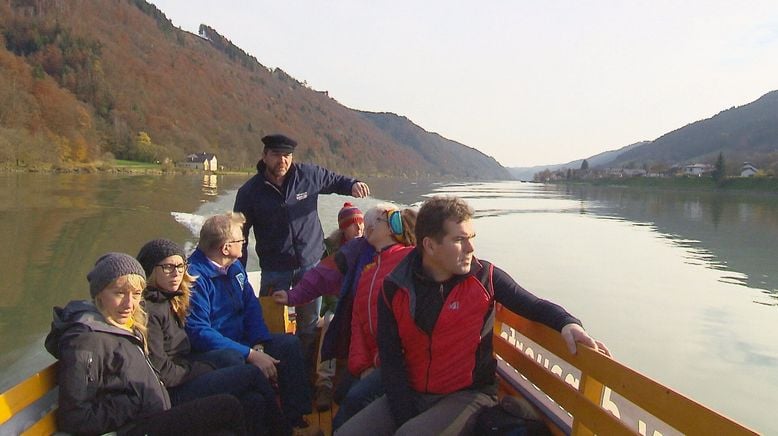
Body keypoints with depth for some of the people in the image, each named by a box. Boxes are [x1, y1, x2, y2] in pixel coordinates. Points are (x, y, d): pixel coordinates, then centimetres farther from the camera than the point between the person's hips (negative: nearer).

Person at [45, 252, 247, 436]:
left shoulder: (127, 327, 12)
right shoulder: (84, 341, -16)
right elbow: (75, 418, -18)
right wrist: (138, 406, -17)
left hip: (161, 416, 9)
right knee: (227, 406, -12)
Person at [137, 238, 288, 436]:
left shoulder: (170, 300, 8)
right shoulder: (148, 310, -21)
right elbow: (161, 373, -21)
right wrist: (203, 368, -11)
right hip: (174, 392, -9)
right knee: (252, 373, -10)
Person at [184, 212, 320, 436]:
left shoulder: (234, 266, 7)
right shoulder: (195, 276, -22)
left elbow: (251, 306, 7)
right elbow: (200, 333, -27)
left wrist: (259, 344, -11)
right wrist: (251, 355, -28)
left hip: (240, 340, 9)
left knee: (289, 344, 4)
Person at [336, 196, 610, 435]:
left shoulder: (484, 277, -11)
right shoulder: (394, 288, -7)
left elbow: (535, 306, 0)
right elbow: (390, 359, -5)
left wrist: (567, 324, -22)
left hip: (469, 393, -3)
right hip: (411, 395, 3)